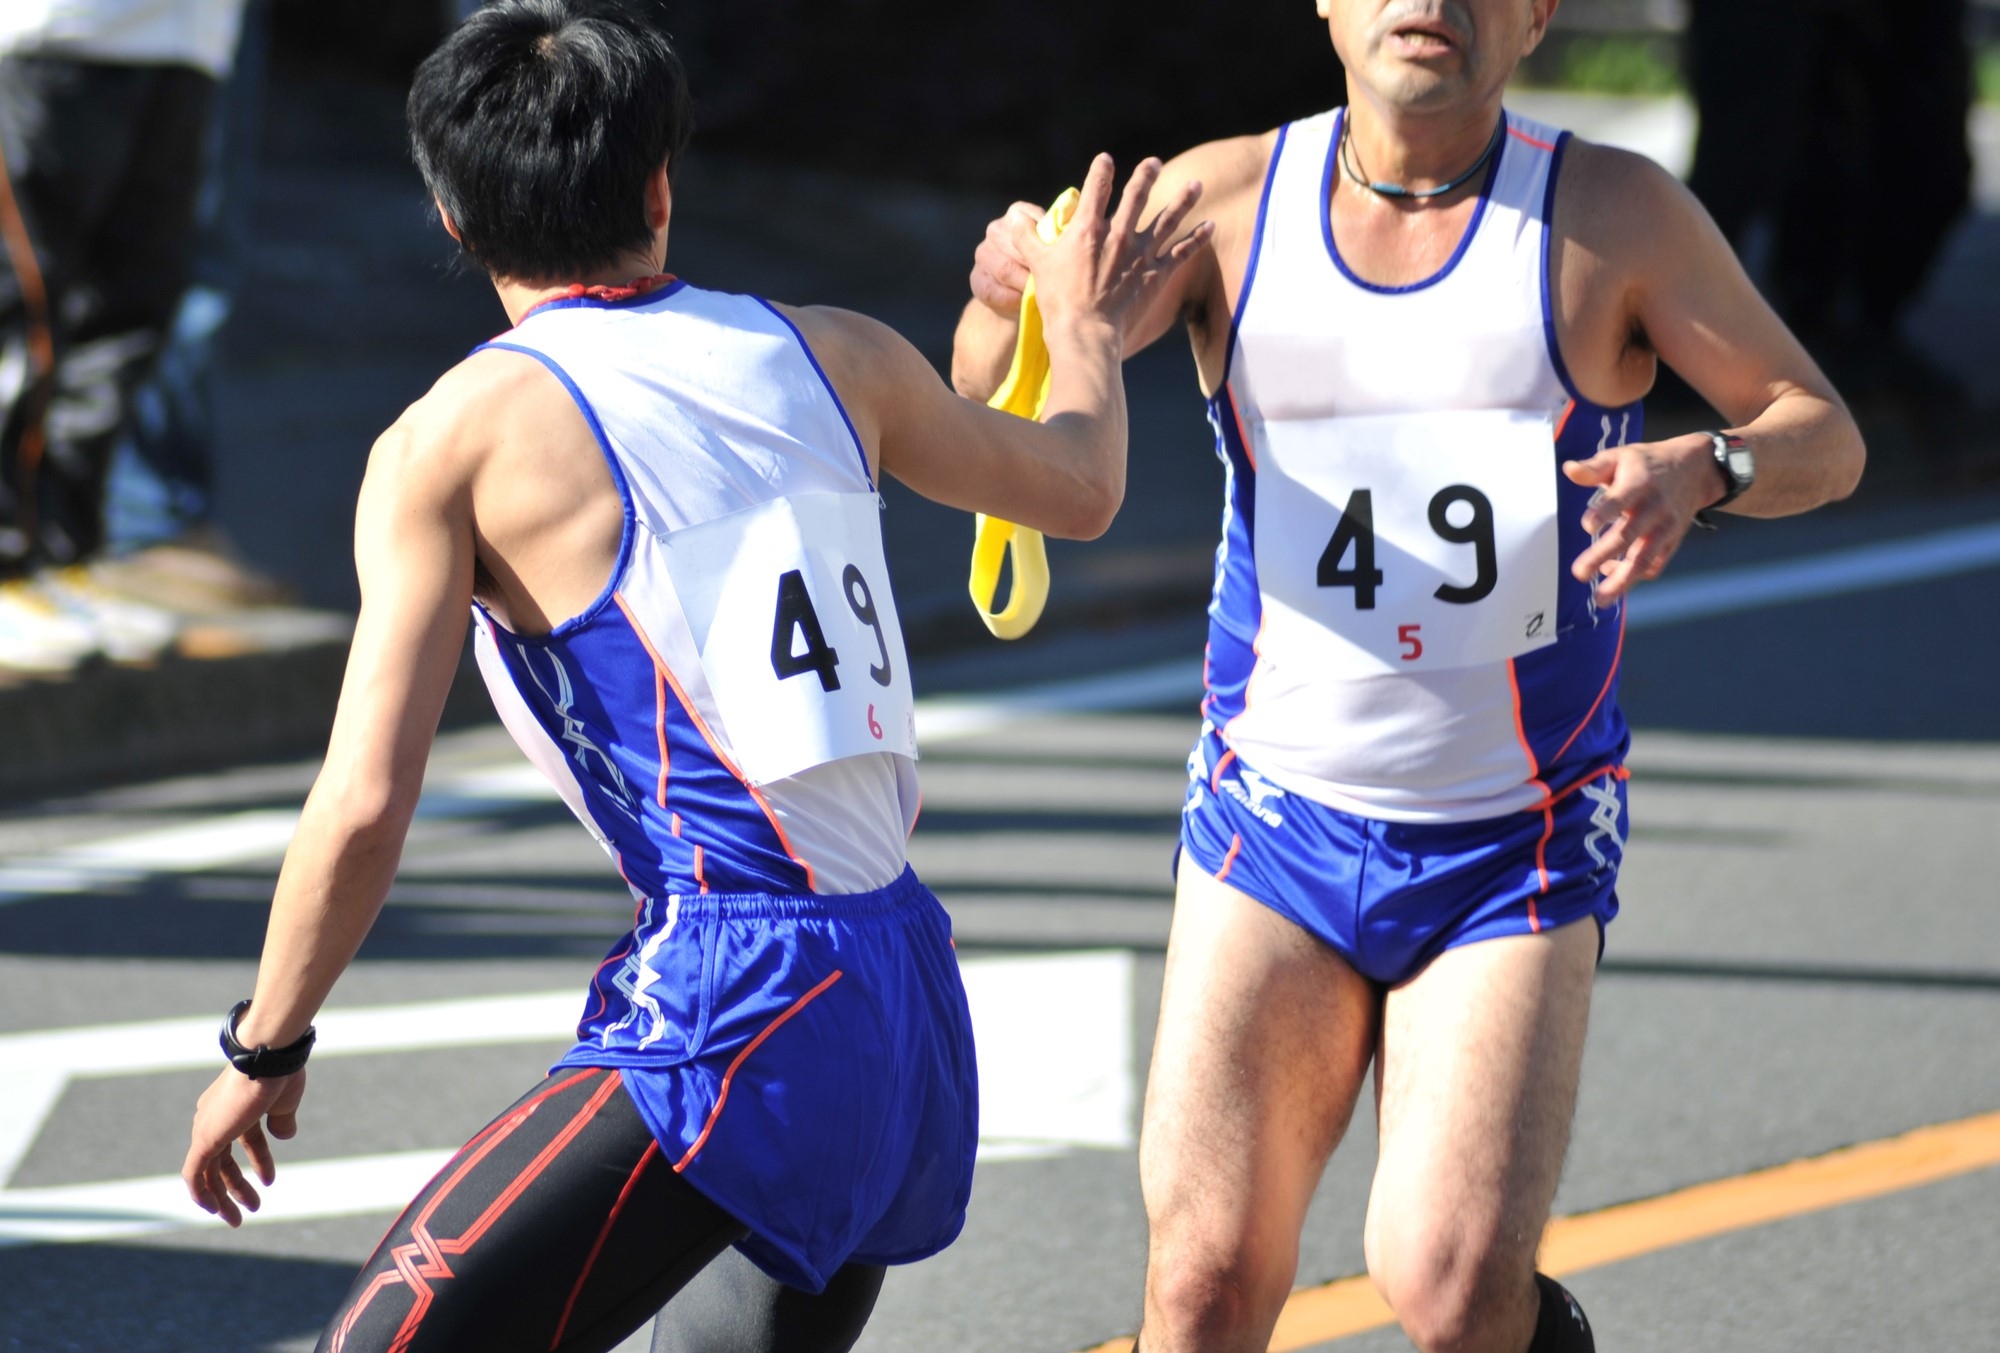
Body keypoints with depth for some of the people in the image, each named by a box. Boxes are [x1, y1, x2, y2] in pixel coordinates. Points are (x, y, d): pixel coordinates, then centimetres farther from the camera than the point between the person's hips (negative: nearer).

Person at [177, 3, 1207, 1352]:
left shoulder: (456, 443, -5)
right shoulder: (832, 356, 11)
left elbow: (365, 808, -9)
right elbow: (1080, 489, 29)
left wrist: (264, 1049, 5)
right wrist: (1087, 332, 50)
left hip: (729, 1007, -7)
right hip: (910, 987, 7)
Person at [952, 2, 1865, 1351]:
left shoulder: (1614, 215, -6)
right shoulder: (1227, 199, -2)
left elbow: (1825, 433, 0)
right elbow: (996, 398, -9)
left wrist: (1703, 468, -24)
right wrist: (1015, 299, -34)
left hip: (1515, 850, -2)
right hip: (1277, 829, 2)